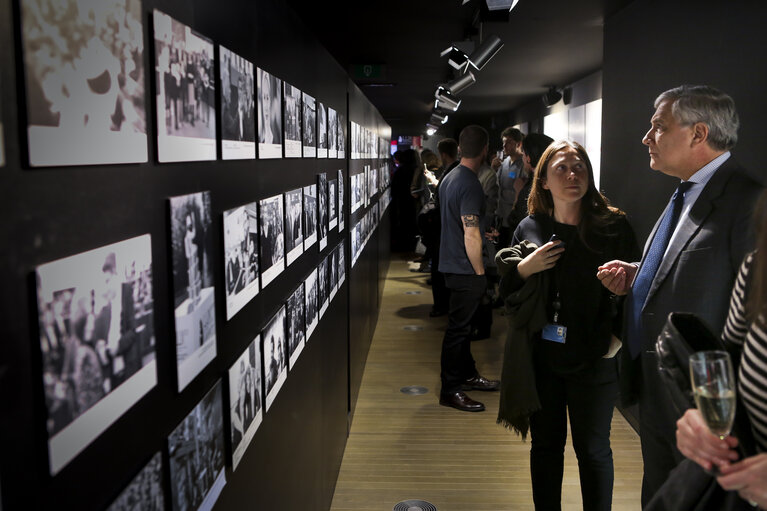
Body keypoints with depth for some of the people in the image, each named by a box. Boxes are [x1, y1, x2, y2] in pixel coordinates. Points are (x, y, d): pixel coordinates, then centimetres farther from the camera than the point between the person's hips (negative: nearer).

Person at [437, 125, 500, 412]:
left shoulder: (449, 178, 9)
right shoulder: (470, 185, -21)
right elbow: (471, 235, -23)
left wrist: (485, 231, 28)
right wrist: (480, 272, -15)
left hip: (451, 262, 10)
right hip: (465, 269, -10)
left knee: (462, 324, 19)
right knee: (458, 327, -2)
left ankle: (467, 374, 34)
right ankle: (450, 391, 7)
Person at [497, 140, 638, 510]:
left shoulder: (613, 226, -6)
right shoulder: (530, 229, 2)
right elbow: (505, 288, 8)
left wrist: (617, 338, -10)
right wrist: (525, 268, -11)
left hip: (593, 358, -2)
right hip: (540, 356, 2)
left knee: (592, 449, 11)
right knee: (545, 443, 15)